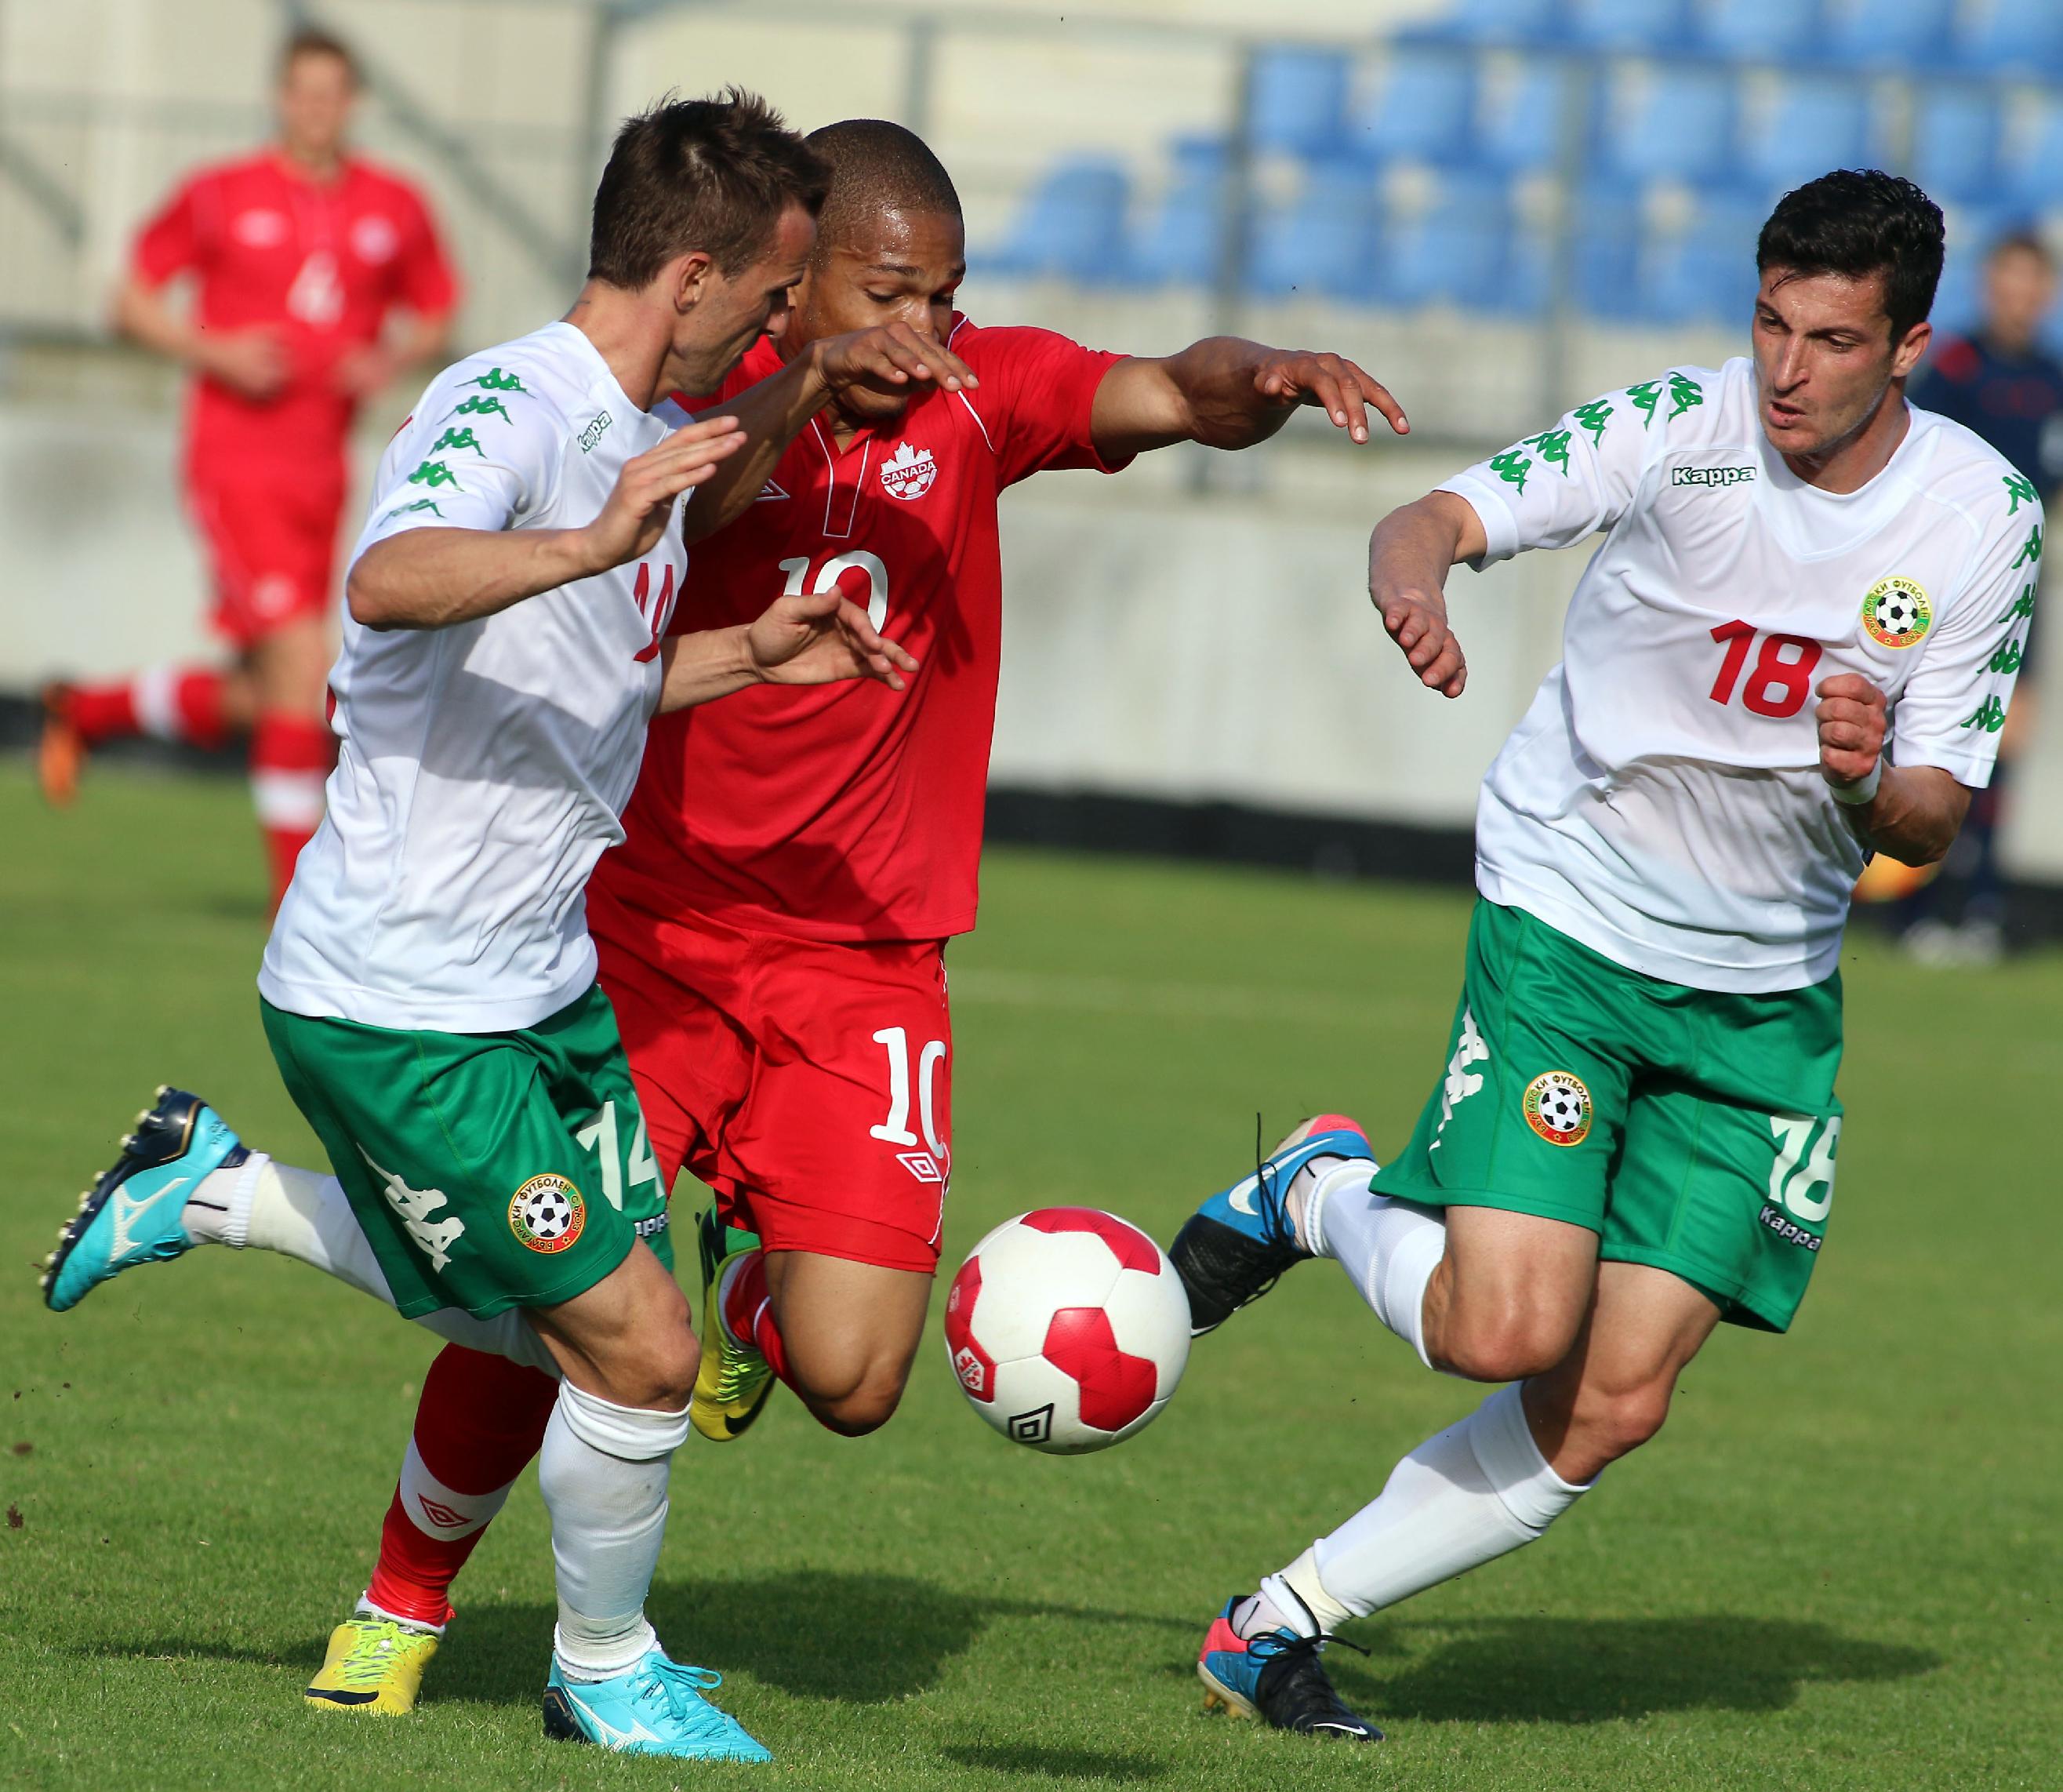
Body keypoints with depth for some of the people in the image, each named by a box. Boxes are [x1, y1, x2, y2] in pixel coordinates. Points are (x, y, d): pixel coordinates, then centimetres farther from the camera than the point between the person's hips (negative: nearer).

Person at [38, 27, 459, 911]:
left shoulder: (394, 209, 6)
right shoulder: (220, 197, -3)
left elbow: (432, 316, 18)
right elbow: (132, 301, 4)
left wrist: (391, 360, -4)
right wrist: (214, 352, -12)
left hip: (320, 469, 5)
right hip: (235, 462, -5)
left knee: (260, 699, 9)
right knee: (301, 660, -17)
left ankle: (87, 710, 35)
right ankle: (296, 895, -7)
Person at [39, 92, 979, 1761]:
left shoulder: (652, 435, 10)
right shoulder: (508, 405, -20)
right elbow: (392, 580, -41)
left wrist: (753, 655, 14)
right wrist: (594, 543, -54)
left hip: (544, 980, 9)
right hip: (397, 1005, -9)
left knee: (564, 1325, 17)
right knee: (640, 1351, -7)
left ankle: (219, 1190, 27)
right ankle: (604, 1671, 17)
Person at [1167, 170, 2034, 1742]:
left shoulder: (1986, 519, -6)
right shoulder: (1681, 429, -14)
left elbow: (1932, 825, -4)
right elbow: (1444, 517, -22)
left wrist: (1875, 782, -28)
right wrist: (1413, 573, -46)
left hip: (1766, 998, 4)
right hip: (1565, 922, -3)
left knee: (1612, 1408, -2)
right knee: (1507, 1333, -19)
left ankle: (1282, 1626, 13)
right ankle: (1315, 1197, 13)